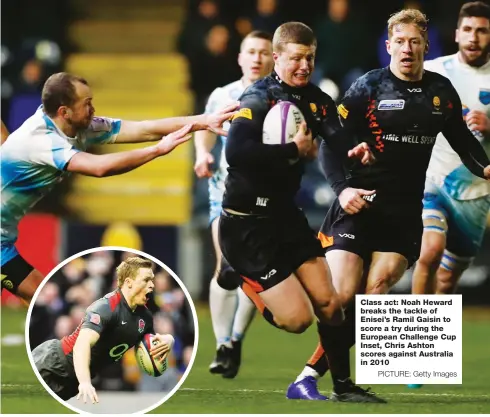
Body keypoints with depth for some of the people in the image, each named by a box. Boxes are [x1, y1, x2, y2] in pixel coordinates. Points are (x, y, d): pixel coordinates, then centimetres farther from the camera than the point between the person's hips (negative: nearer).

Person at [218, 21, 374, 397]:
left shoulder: (317, 101, 5)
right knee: (297, 318, -9)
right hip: (245, 224, -7)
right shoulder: (258, 99, -16)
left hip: (286, 214, 7)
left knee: (329, 305, 2)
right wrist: (296, 150, -27)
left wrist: (353, 152, -36)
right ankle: (244, 280, 17)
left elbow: (338, 139, -12)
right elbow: (235, 152, -33)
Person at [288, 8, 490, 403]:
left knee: (373, 297, -9)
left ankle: (313, 372, -1)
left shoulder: (442, 91, 8)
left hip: (405, 211, 3)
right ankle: (341, 382, 1)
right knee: (343, 296, -13)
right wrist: (342, 188, -19)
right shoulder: (369, 87, -4)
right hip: (359, 203, -3)